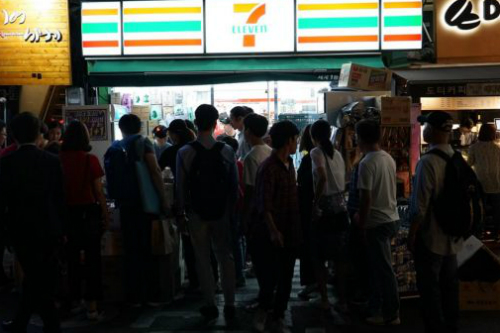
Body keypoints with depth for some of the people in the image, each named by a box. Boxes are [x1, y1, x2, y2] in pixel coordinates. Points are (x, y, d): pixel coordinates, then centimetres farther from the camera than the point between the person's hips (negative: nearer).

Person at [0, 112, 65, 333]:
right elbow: (60, 198, 0)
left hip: (21, 229, -3)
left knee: (36, 280, 8)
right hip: (49, 229, 3)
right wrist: (61, 229, 10)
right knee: (37, 279, 17)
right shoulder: (52, 161, -4)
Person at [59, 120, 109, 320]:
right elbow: (98, 192, -8)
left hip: (67, 212, 3)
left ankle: (74, 298, 30)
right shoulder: (90, 160, -11)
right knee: (92, 258, 4)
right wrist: (106, 216, 1)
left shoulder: (59, 160, -4)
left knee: (72, 256, 16)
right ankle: (91, 305, 3)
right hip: (88, 211, -3)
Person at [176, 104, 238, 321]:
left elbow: (180, 187, -7)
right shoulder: (227, 151, -7)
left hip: (197, 214, -1)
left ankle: (210, 305, 14)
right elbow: (234, 185, -1)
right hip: (222, 213, 1)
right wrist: (231, 210, 10)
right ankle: (229, 305, 15)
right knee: (226, 258, 12)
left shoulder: (184, 153, -11)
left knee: (202, 259, 10)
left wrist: (181, 214, 4)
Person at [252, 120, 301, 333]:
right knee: (270, 276, 3)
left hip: (290, 232, 8)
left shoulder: (289, 164, 10)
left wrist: (297, 229, 13)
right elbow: (264, 204, -20)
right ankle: (263, 308, 28)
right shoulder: (269, 168, -16)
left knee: (286, 277, 11)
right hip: (274, 234, -8)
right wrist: (273, 231, -27)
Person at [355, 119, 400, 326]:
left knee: (383, 269, 1)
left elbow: (366, 198, -20)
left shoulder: (367, 163, -18)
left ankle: (391, 314, 10)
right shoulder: (389, 158, 7)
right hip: (391, 218, 9)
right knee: (378, 266, 19)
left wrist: (361, 224, -9)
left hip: (377, 223, -9)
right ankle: (377, 306, 29)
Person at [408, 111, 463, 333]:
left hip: (430, 237, -7)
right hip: (452, 235, 7)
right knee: (449, 285, 18)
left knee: (430, 289, 5)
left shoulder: (428, 162, -22)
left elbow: (420, 206, -22)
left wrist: (412, 235, -11)